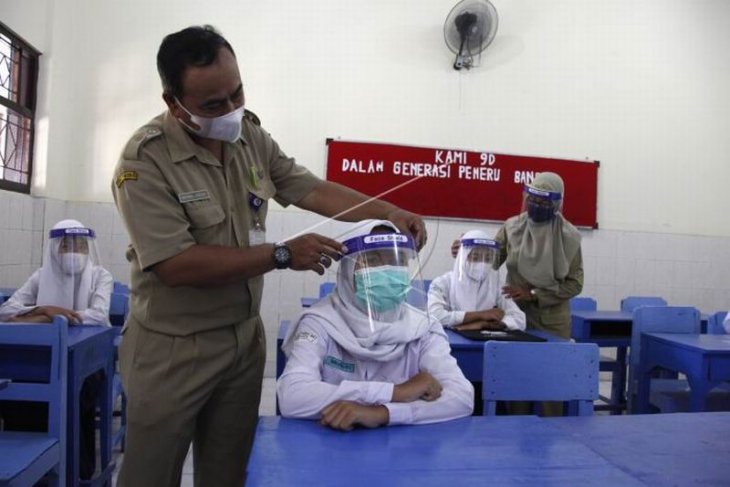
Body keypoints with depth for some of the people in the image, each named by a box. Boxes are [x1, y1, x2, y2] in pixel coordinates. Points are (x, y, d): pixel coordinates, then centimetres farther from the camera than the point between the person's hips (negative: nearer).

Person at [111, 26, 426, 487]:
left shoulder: (250, 134, -1)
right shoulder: (145, 160, -20)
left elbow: (309, 189, 0)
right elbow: (176, 266, -26)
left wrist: (388, 212, -12)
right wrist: (283, 255, -25)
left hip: (245, 337, 6)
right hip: (173, 349, -5)